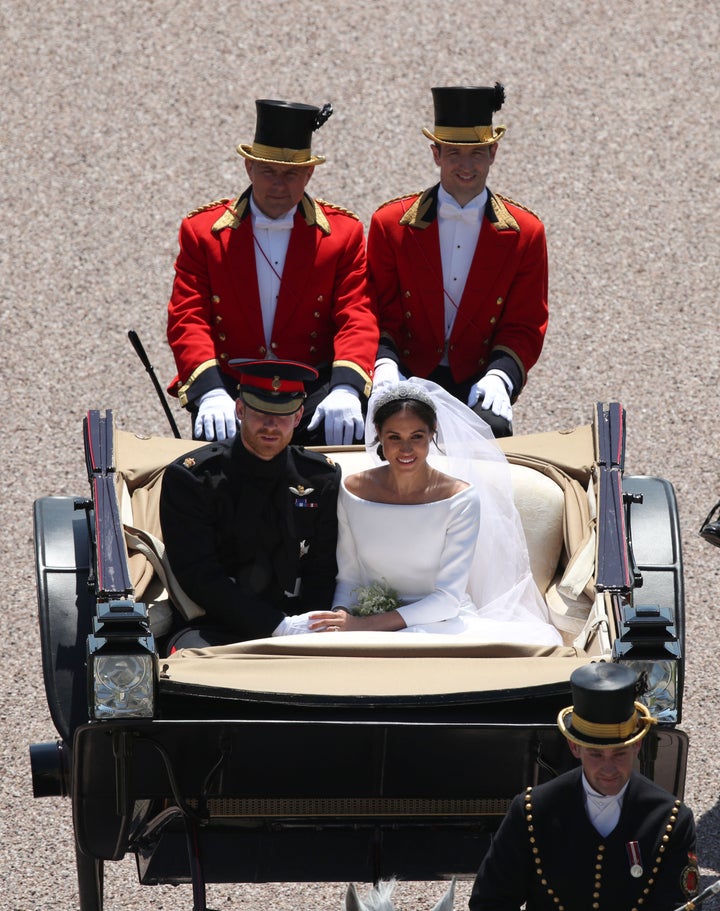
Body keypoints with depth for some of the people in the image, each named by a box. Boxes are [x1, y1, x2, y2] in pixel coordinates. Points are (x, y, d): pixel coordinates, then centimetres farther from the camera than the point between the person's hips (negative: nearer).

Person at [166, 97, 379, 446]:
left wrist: (345, 390, -21)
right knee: (216, 436, -33)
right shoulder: (203, 231, 8)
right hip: (230, 388, -1)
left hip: (313, 389, 1)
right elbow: (187, 319, 0)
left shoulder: (343, 232, 9)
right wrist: (210, 392, -20)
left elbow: (357, 319, 0)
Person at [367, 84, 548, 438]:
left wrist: (499, 377, -14)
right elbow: (378, 314, 6)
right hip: (407, 380, 0)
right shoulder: (390, 223, 5)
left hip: (478, 386, 1)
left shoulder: (525, 233, 6)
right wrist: (385, 365, -15)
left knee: (493, 428, -32)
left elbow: (525, 327, 6)